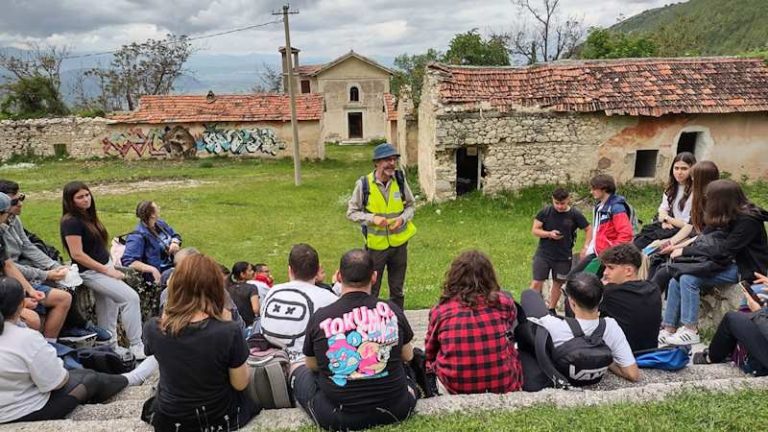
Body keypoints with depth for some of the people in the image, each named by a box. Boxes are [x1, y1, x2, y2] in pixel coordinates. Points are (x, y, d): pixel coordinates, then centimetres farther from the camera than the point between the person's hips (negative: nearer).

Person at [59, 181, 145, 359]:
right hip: (90, 272, -9)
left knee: (108, 312, 13)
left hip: (105, 266, 9)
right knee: (131, 297, -17)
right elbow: (77, 255, -19)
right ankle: (136, 347, -13)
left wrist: (111, 266, 7)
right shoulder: (71, 222, -15)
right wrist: (106, 270, -17)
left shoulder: (88, 216, 10)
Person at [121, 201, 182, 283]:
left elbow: (175, 235, 23)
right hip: (160, 274, -8)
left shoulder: (160, 224, 7)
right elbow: (128, 261, -22)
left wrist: (175, 242, -3)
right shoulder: (138, 236, -15)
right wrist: (152, 269, -31)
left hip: (174, 265, 8)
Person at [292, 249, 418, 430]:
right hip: (396, 411, 2)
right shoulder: (391, 309, -9)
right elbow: (408, 356, 8)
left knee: (300, 371, 24)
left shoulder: (320, 317, -13)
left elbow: (312, 365, 5)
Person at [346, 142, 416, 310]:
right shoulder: (364, 184, -14)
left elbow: (410, 206, 6)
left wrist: (403, 219, -14)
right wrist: (372, 218, -22)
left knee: (397, 290, 18)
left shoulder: (400, 179, -6)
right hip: (375, 245, -3)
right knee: (371, 291, 10)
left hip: (399, 243, 3)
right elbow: (351, 212, -6)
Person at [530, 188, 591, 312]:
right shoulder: (545, 212, -7)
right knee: (537, 282, -3)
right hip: (543, 255, -1)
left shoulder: (575, 214, -6)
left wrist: (585, 248, -6)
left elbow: (589, 229, 5)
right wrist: (549, 234, -21)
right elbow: (534, 230, -4)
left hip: (564, 257, 1)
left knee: (557, 283, 13)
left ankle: (551, 310, 29)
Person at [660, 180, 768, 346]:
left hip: (744, 269, -8)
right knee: (676, 280, -11)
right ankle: (668, 330, -10)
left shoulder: (748, 220, -18)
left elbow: (724, 249, -23)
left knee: (688, 279, -25)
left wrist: (686, 250, -20)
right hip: (728, 263, 8)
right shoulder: (729, 216, 6)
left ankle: (690, 331, -15)